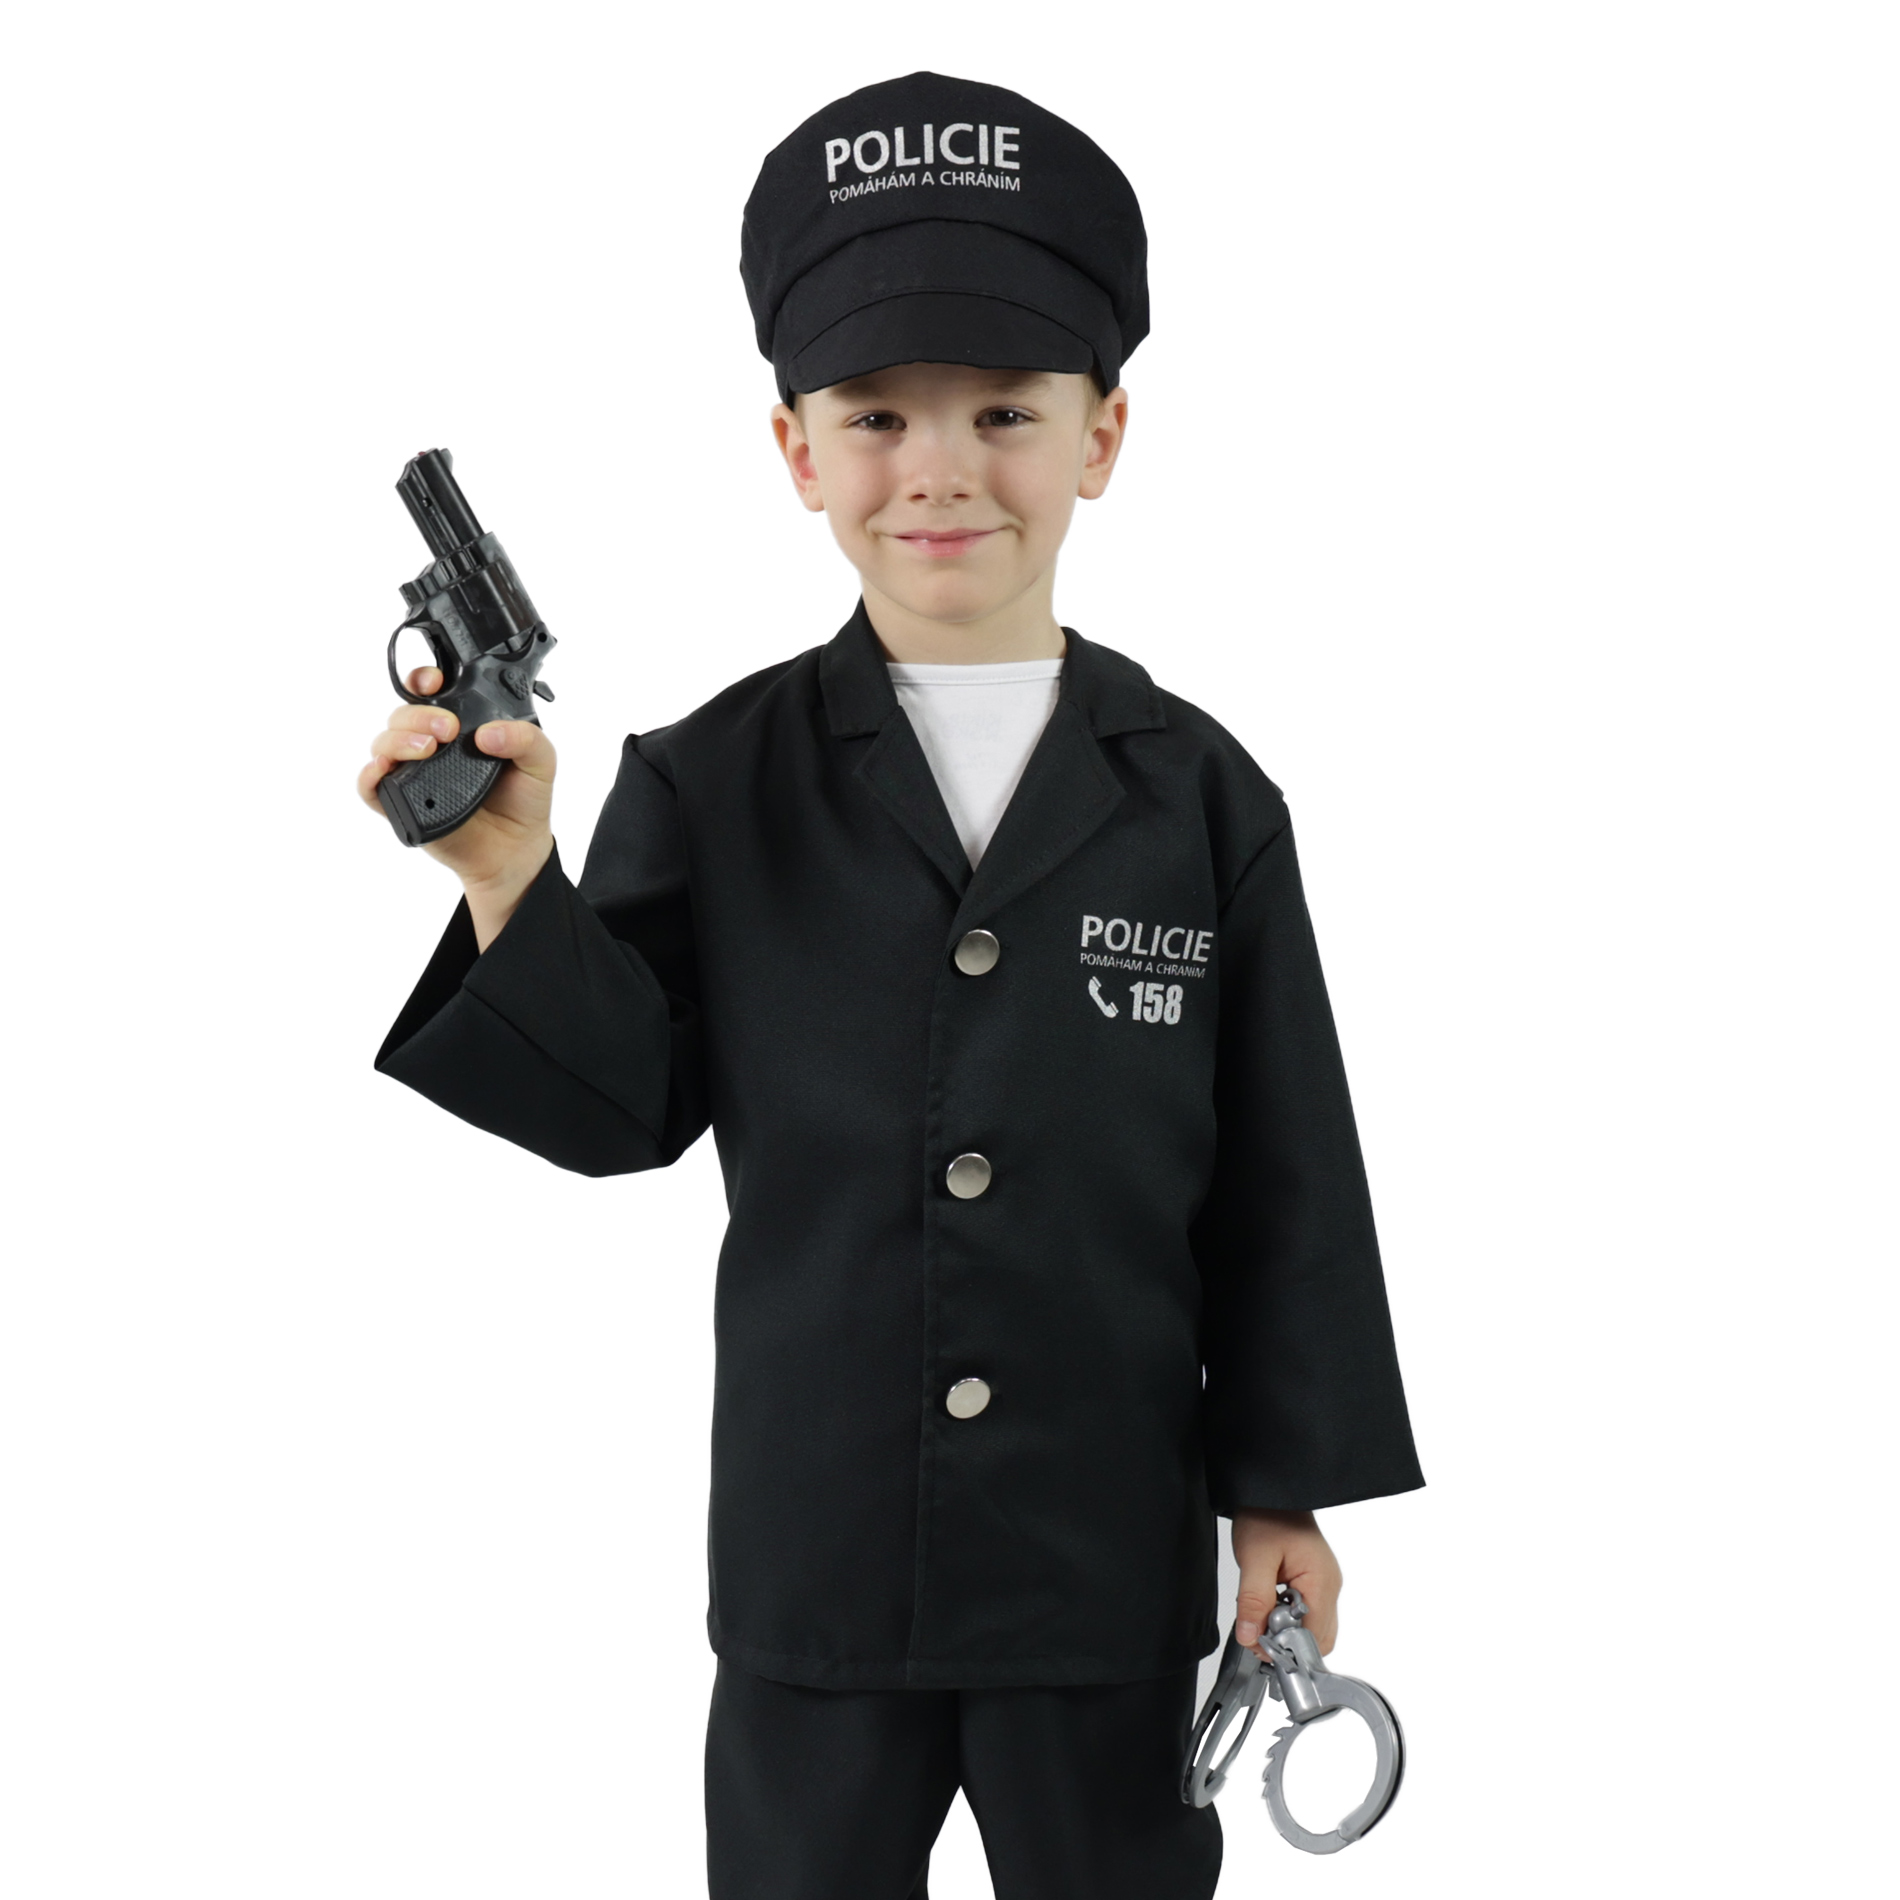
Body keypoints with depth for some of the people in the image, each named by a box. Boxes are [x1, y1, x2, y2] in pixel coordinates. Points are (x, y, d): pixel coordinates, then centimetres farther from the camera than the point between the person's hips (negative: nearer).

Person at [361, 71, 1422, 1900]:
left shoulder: (1199, 794, -4)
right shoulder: (711, 783, -4)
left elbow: (1284, 1168, 0)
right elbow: (626, 1107, -4)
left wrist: (1285, 1488, 1)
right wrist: (510, 884, -20)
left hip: (1113, 1557, 0)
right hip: (813, 1542, 0)